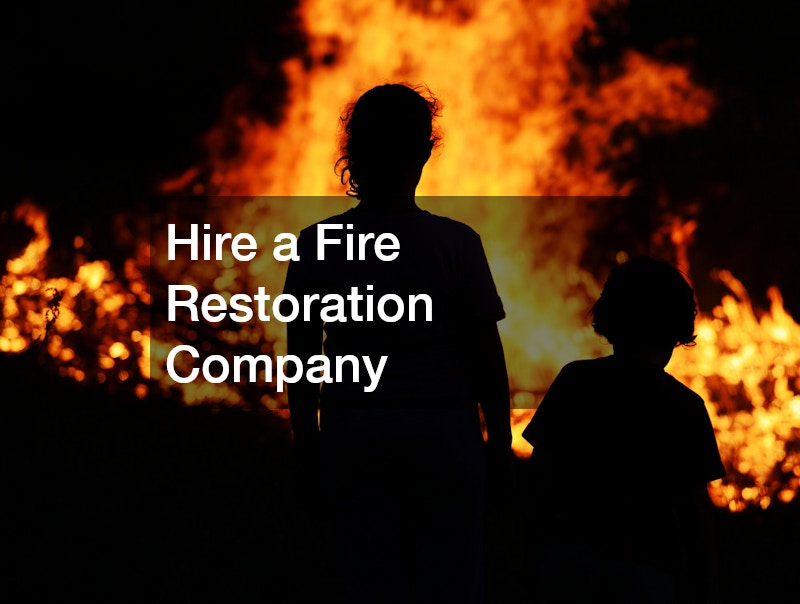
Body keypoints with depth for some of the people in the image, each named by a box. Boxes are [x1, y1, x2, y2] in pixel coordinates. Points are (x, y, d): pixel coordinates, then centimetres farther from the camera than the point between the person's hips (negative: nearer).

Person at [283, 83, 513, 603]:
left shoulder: (315, 245, -1)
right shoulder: (457, 243, -5)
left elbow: (301, 364, 0)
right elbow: (486, 355, -4)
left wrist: (306, 449, 9)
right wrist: (500, 442, 6)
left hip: (353, 433, 2)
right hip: (444, 429, -1)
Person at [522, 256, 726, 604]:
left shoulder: (574, 381, 2)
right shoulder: (685, 408, -4)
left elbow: (540, 472, 3)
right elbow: (694, 512, -5)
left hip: (563, 557, 2)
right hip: (643, 571, -2)